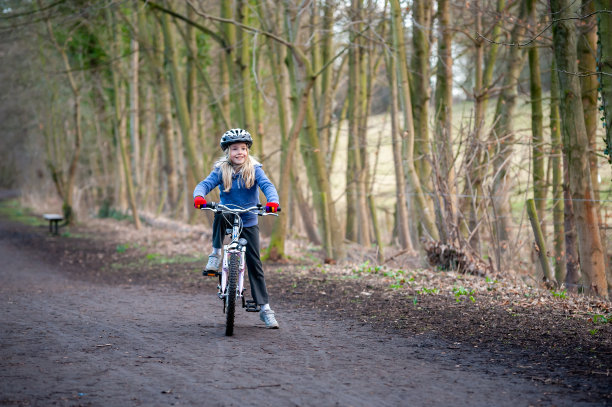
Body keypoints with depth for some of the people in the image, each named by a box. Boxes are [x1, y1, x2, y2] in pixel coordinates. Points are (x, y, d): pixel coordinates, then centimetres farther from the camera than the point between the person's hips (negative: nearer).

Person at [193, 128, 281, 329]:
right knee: (219, 216, -37)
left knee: (254, 265, -2)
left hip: (248, 223, 0)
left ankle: (265, 309, 5)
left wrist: (272, 201, -44)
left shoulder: (254, 169, -8)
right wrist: (199, 196, -43)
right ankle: (216, 253, -18)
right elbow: (205, 184, -19)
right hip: (227, 218, 0)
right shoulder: (221, 171, -5)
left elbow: (267, 185, -22)